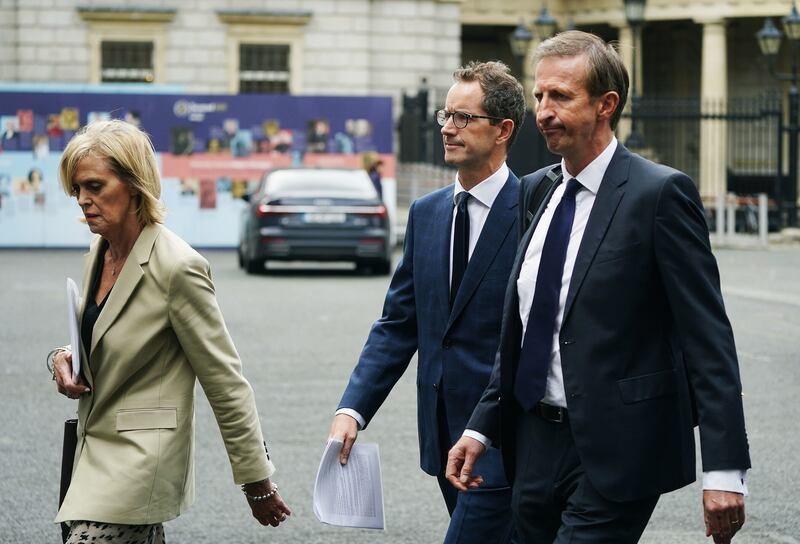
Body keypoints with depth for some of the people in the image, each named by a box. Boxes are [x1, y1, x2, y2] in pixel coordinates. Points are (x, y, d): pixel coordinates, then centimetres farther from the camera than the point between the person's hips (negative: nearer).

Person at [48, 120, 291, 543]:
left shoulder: (178, 268, -19)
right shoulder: (100, 251, 6)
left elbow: (226, 381, -14)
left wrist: (257, 481, -10)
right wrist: (65, 358, -1)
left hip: (143, 457, -9)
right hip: (97, 446, 9)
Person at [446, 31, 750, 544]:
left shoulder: (660, 193, -11)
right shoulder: (537, 190, 11)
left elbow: (708, 335, -13)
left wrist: (725, 469, -18)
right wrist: (482, 427, 11)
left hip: (615, 454, -7)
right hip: (535, 442, 7)